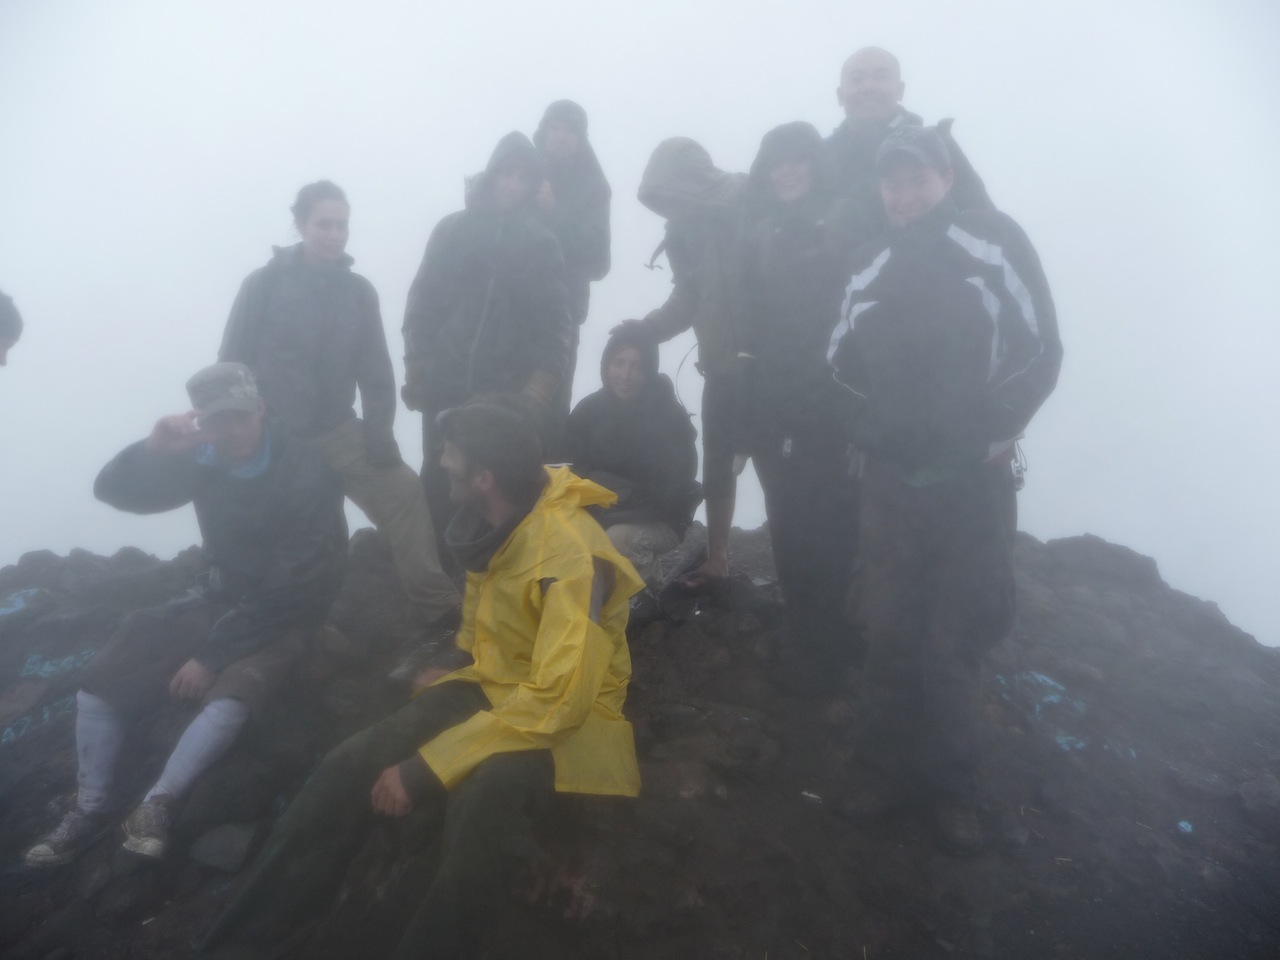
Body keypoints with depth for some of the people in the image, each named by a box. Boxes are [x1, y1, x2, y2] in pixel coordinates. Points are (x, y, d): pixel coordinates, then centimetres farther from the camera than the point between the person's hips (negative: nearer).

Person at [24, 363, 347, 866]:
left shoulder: (307, 477, -19)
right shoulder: (203, 460, -1)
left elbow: (291, 590, -21)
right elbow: (113, 490, -4)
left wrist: (213, 655, -21)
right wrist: (153, 449, -28)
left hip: (281, 618, -6)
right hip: (221, 601, 6)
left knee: (229, 696, -35)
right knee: (101, 681, -5)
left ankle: (156, 804, -19)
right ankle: (91, 806, 6)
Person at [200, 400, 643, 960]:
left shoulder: (571, 555, -27)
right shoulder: (494, 521, -2)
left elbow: (556, 699, -32)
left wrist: (425, 767, -31)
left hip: (566, 713, -7)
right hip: (490, 685, 7)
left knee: (482, 799, -38)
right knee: (353, 766, -14)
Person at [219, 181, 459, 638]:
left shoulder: (359, 291, 2)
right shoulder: (263, 284, -7)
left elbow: (376, 373, 1)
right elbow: (231, 365, -5)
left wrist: (379, 434, -10)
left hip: (338, 432, 2)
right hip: (275, 437, -2)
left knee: (403, 490, -14)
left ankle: (437, 607, -10)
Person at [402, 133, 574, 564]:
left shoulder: (542, 242, 6)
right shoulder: (452, 229, 7)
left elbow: (555, 321, 0)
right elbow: (421, 304, 6)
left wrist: (540, 387, -11)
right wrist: (416, 373, 0)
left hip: (512, 393, -1)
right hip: (446, 388, 1)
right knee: (441, 487, 5)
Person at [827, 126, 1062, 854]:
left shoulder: (996, 244, -4)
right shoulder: (874, 271, 9)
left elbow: (1039, 349, -4)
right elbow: (848, 363, 16)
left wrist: (996, 434, -4)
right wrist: (884, 422, 2)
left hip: (971, 482, -3)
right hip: (892, 478, 3)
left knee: (954, 643, 4)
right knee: (891, 635, 8)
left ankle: (953, 788, 20)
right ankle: (888, 770, 24)